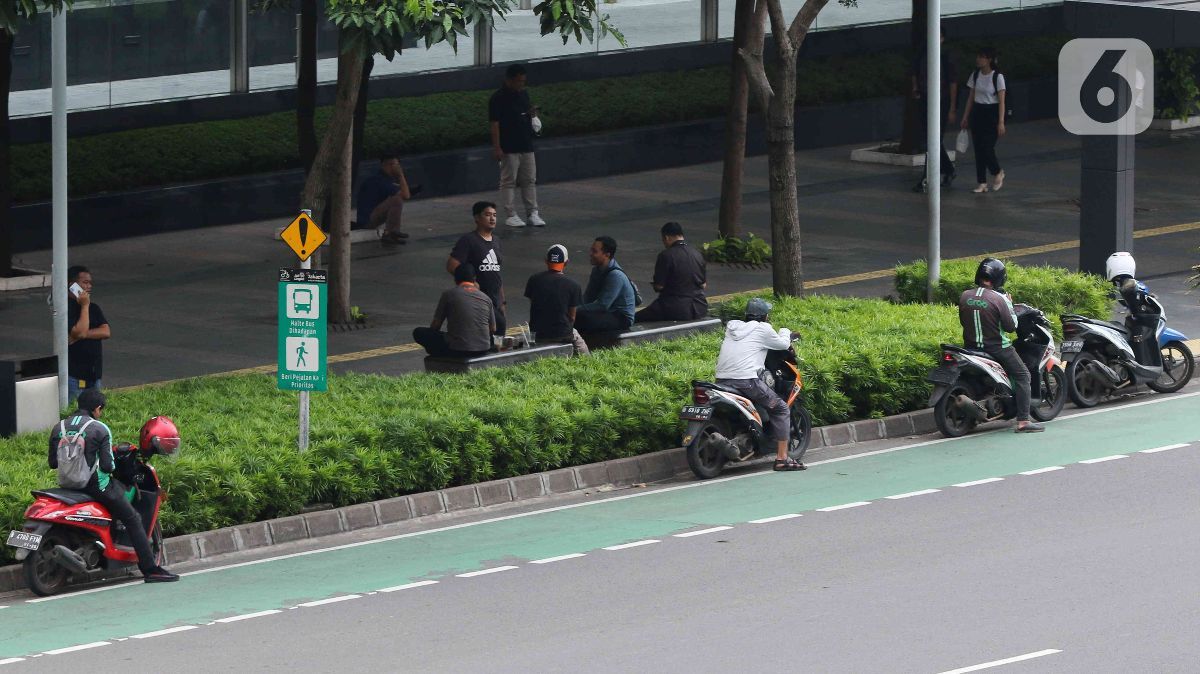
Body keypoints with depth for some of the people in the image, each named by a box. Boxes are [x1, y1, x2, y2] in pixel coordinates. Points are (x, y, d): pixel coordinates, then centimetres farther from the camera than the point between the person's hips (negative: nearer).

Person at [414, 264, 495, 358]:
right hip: (483, 349, 4)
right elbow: (493, 329, 15)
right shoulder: (486, 298, 7)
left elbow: (436, 325, 4)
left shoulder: (449, 295, -2)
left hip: (457, 350, -4)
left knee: (418, 333, 10)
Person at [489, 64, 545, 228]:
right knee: (509, 181, 0)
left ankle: (532, 213, 14)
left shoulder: (524, 94, 10)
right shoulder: (498, 98, -12)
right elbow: (494, 124, -13)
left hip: (526, 146, 7)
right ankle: (510, 215, 5)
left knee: (530, 180, 9)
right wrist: (496, 147, -18)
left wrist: (532, 114, -2)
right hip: (509, 148, -7)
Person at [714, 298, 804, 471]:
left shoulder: (732, 327, 18)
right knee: (781, 409, 5)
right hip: (746, 381, -6)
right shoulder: (762, 329, 1)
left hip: (721, 379, 6)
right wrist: (785, 332, 36)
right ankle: (782, 458, -1)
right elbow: (783, 344, 12)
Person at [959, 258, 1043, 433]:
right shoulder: (997, 299, -17)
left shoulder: (965, 296, -1)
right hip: (997, 348, -6)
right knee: (1022, 375, 3)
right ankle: (1023, 421, -7)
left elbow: (963, 321, 11)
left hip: (971, 345, 6)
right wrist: (1009, 305, 0)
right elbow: (1011, 326, -11)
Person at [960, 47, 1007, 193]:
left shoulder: (997, 77, -11)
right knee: (978, 149, 3)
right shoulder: (975, 75, 6)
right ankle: (982, 183, 9)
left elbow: (1001, 101, -12)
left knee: (987, 148, -10)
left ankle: (998, 173, 19)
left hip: (992, 113, -6)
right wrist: (965, 117, 12)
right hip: (977, 113, 6)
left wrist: (1001, 122, -17)